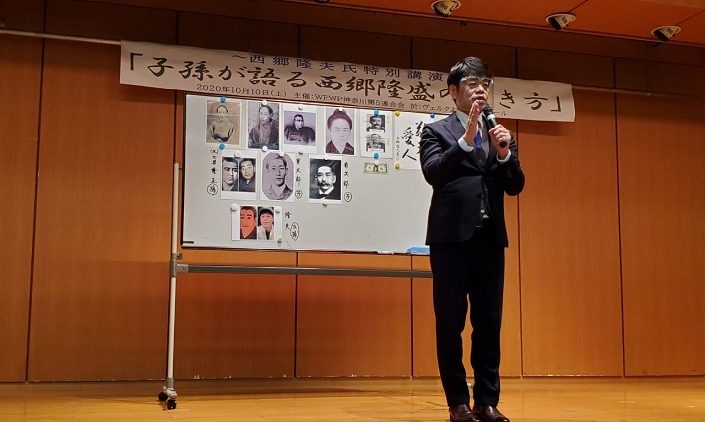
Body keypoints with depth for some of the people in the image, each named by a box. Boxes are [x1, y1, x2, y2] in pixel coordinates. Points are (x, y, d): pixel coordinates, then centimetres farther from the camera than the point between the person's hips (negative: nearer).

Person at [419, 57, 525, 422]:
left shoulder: (500, 135, 16)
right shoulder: (436, 131, 4)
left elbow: (515, 186, 8)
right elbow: (433, 173, -13)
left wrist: (505, 152, -9)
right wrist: (466, 138, -23)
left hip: (490, 238, 4)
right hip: (452, 237, -4)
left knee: (489, 323, 6)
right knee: (450, 323, 1)